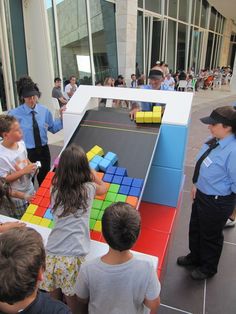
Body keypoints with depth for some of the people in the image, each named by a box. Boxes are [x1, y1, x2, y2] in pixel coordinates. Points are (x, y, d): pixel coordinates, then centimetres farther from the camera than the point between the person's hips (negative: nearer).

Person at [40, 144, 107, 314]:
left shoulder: (55, 190, 3)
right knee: (72, 299, 18)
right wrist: (91, 172, 34)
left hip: (52, 253, 3)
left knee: (53, 297, 23)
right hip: (74, 256, -2)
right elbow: (103, 187, 22)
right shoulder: (89, 188, -2)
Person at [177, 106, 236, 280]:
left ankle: (208, 268, 46)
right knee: (195, 228, 27)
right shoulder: (214, 141, -6)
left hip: (217, 202, -8)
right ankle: (195, 256, 55)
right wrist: (197, 185, 9)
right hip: (202, 194, 8)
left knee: (210, 235, 17)